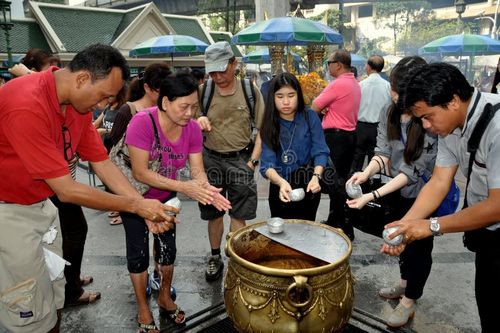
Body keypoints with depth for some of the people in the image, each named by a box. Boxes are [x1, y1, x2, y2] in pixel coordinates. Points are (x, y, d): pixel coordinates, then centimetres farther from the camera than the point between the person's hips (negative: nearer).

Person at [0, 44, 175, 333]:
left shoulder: (80, 103, -4)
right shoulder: (27, 105, -32)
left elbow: (103, 163, -2)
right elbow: (67, 190, -28)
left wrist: (147, 208, -10)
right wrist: (136, 206, -20)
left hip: (41, 204, 8)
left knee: (55, 293, 16)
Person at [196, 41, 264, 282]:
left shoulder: (250, 90, -4)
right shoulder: (203, 92, -2)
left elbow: (262, 130, 0)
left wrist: (253, 161, -8)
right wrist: (198, 122, -17)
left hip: (240, 159, -1)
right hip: (211, 158, 2)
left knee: (239, 215, 5)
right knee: (213, 213, 13)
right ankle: (215, 257, 32)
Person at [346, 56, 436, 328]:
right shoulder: (390, 113, -10)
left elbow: (413, 171, -29)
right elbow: (383, 152, -9)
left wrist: (373, 196, -34)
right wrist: (366, 172, -30)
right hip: (401, 191, 6)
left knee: (419, 246, 12)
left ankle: (409, 301, 32)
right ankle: (405, 283, 49)